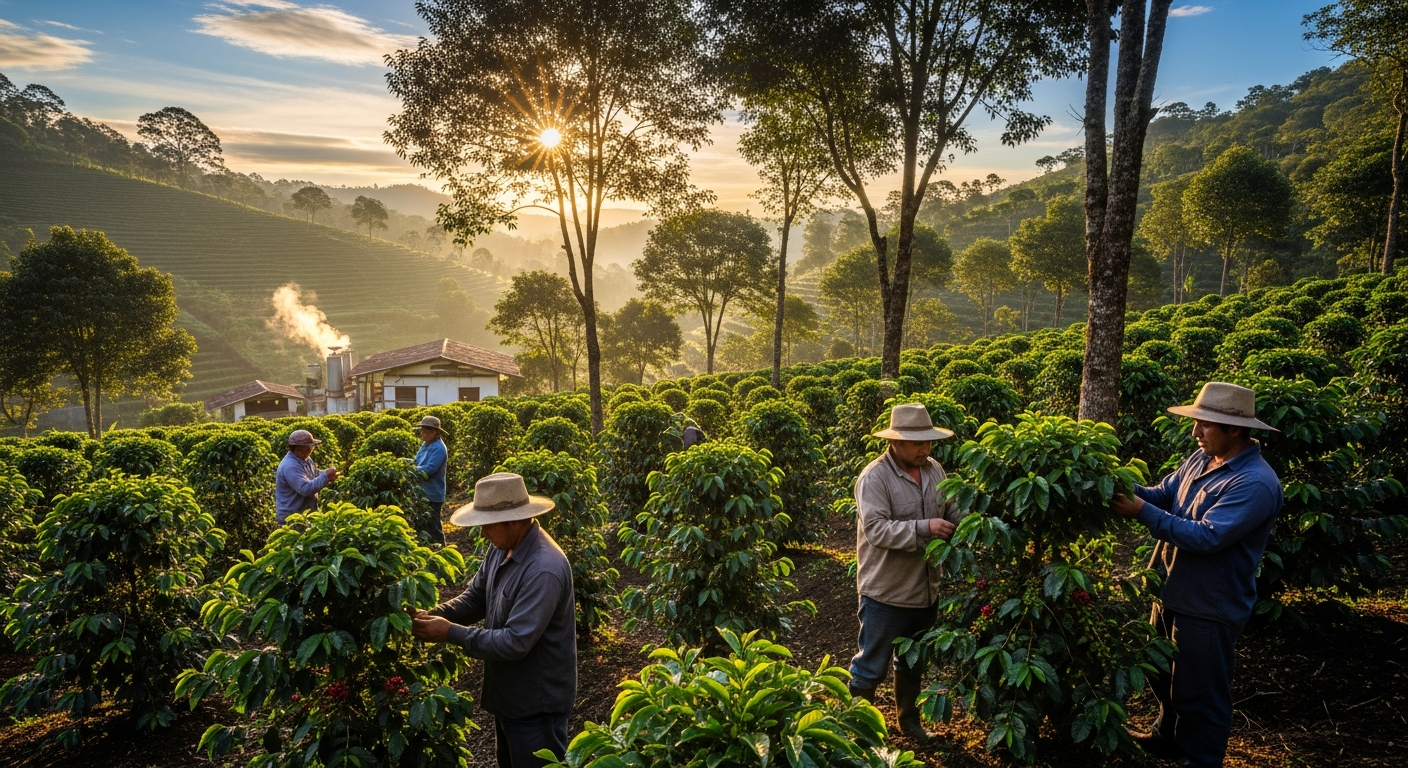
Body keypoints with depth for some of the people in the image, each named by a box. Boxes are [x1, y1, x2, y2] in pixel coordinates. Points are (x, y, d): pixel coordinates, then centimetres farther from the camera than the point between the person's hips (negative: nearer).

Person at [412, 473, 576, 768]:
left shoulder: (544, 570, -33)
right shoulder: (503, 549, -2)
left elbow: (515, 642, -33)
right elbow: (474, 599, 7)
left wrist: (451, 633, -26)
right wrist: (432, 615, -12)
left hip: (536, 704, -9)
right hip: (508, 695, 9)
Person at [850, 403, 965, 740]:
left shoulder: (934, 470, 2)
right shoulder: (874, 478, -19)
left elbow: (952, 512, 8)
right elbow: (877, 531, -27)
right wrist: (924, 528, -34)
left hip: (926, 590, 7)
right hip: (886, 594, -7)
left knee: (914, 663, 24)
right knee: (871, 666, 5)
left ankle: (910, 720, 43)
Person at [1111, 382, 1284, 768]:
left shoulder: (1255, 484, -26)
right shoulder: (1201, 459, 2)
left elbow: (1207, 536, -31)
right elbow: (1165, 494, 6)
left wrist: (1143, 512, -31)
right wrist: (1128, 489, -14)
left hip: (1208, 607, -9)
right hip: (1173, 592, 9)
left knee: (1199, 693, 9)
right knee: (1164, 677, 26)